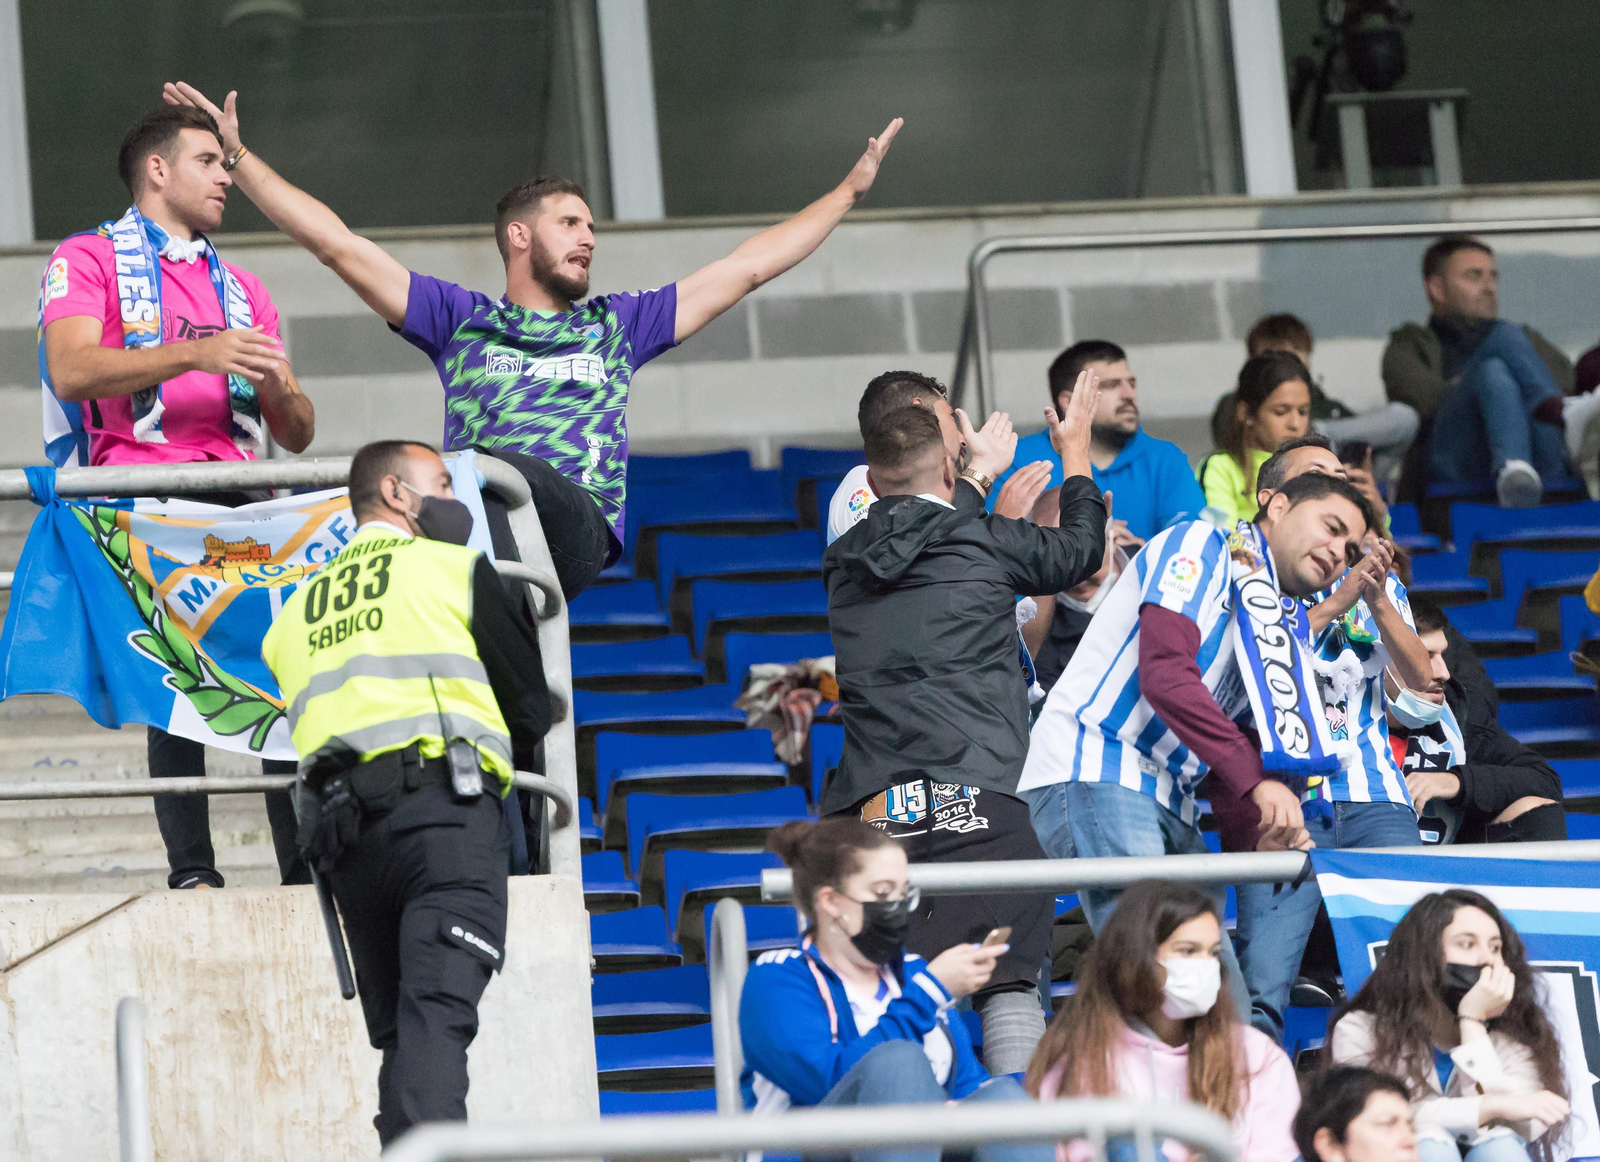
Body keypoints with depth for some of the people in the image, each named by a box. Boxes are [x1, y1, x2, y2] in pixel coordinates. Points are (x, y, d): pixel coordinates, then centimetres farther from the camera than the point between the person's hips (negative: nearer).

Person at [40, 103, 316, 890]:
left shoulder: (241, 290, 28)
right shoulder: (88, 260, 12)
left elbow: (297, 436, 24)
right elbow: (71, 370, -8)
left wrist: (280, 391, 1)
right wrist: (195, 354, -15)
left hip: (239, 499, 4)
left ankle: (305, 867, -16)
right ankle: (190, 869, -17)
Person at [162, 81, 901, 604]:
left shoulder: (617, 327, 30)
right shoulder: (461, 320, 26)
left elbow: (749, 266, 34)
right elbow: (337, 246, 23)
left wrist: (852, 188, 36)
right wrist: (237, 157, 19)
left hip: (578, 525, -1)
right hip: (477, 512, 1)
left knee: (490, 468, -36)